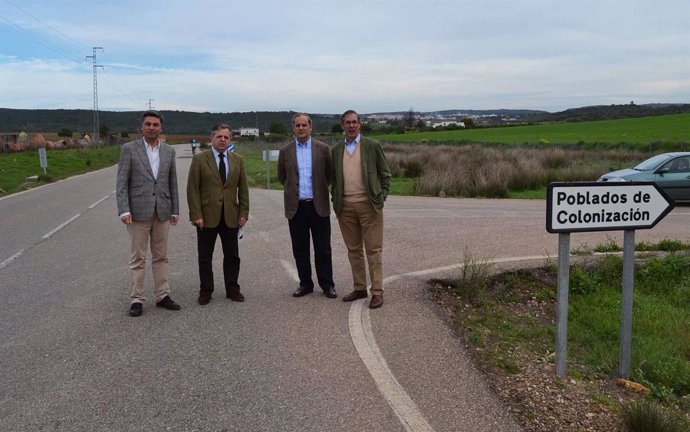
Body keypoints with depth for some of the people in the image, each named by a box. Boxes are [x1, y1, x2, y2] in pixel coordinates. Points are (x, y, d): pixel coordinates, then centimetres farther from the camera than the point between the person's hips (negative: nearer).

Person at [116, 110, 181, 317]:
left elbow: (172, 183, 11)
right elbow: (121, 183, -7)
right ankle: (137, 299, 11)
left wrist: (175, 210, 8)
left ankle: (162, 296, 19)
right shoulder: (129, 149, -4)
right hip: (138, 211, -3)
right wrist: (124, 210, -15)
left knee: (161, 256, 10)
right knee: (138, 258, 3)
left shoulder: (169, 151, 7)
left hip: (162, 211, 4)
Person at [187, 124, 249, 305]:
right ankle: (206, 291, 18)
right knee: (205, 257, 6)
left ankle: (232, 289, 21)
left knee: (232, 256, 9)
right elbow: (193, 189, -5)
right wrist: (196, 215, -11)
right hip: (207, 216, -2)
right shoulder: (199, 159, -2)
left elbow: (243, 189, 8)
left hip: (231, 217, 3)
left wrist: (243, 213, 1)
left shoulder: (238, 160, 7)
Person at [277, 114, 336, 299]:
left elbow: (329, 174, 9)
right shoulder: (285, 151, 4)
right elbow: (282, 177, 15)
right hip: (296, 207, 1)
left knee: (323, 249, 4)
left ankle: (327, 284, 13)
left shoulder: (323, 148, 0)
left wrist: (319, 190, 11)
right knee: (300, 250, 7)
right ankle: (305, 284, 19)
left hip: (318, 206, -1)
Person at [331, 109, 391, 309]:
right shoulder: (336, 150, 11)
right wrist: (335, 200, 9)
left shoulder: (372, 146, 2)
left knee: (374, 250, -2)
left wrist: (382, 196, -3)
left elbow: (385, 174, 5)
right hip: (345, 207, 4)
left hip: (369, 205, -4)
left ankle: (377, 292, 3)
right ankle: (359, 288, 20)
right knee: (353, 250, 10)